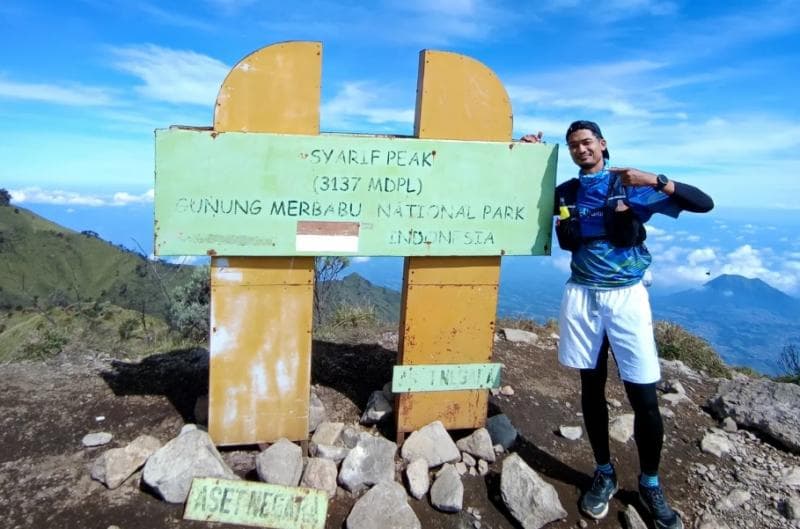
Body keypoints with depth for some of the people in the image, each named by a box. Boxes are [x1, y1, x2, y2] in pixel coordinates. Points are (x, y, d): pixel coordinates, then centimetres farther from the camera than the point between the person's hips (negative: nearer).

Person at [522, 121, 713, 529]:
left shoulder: (632, 186, 0)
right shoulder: (566, 192, 9)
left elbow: (703, 203, -5)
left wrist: (654, 181, -19)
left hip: (626, 296, -2)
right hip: (582, 297, 3)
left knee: (644, 397, -1)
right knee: (592, 389, 9)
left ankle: (650, 484, 19)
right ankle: (604, 474, 26)